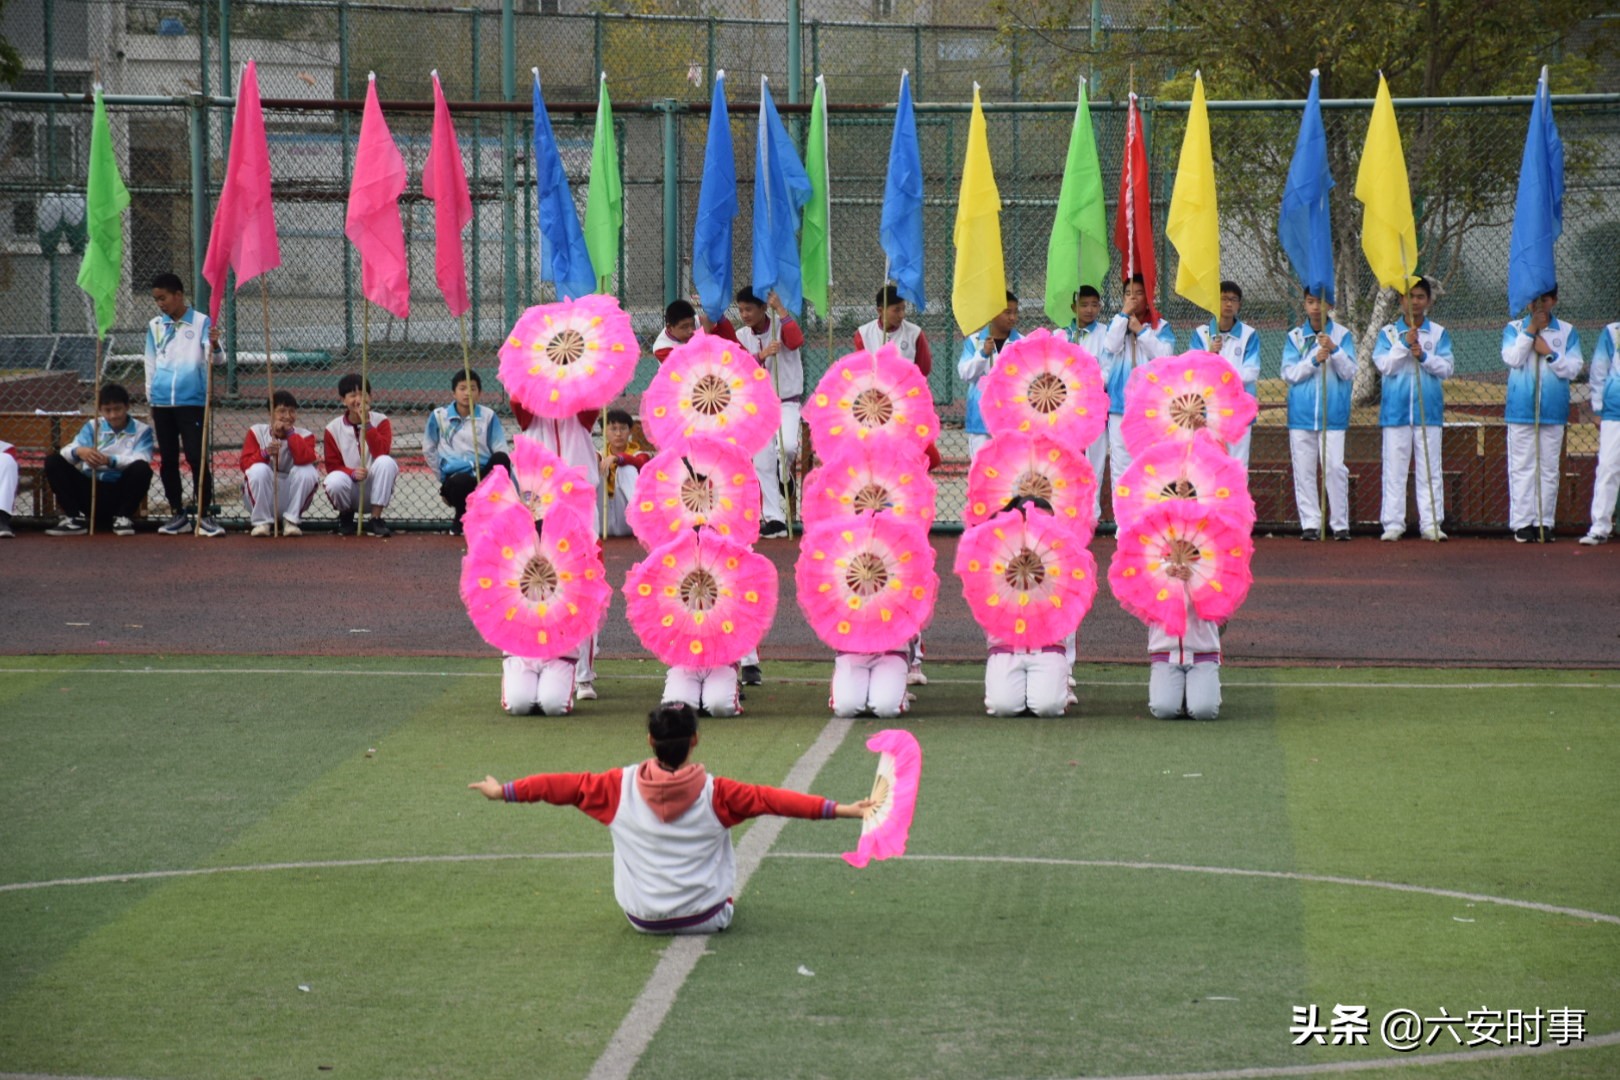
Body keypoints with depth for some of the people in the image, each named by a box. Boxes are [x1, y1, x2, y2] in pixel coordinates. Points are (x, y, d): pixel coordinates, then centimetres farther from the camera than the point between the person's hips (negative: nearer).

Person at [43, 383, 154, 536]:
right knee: (53, 461, -13)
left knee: (142, 468, -30)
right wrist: (78, 451, -30)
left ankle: (123, 517, -13)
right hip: (89, 490, 3)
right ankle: (75, 517, -15)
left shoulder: (142, 431, 2)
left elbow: (141, 460, -17)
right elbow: (67, 451, -5)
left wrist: (110, 460, -33)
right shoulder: (92, 426, 9)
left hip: (120, 493, -3)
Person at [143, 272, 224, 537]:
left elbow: (212, 357, -11)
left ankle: (205, 514, -4)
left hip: (192, 401, -4)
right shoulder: (155, 326, 11)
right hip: (162, 403, 4)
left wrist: (214, 344, -33)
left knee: (196, 457, -8)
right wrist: (150, 399, 16)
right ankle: (177, 514, 16)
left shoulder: (200, 322, -1)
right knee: (168, 459, 7)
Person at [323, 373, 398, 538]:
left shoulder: (381, 422, -3)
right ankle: (346, 516, 2)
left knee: (386, 462, -30)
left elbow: (382, 453, -18)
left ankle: (375, 520, -20)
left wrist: (367, 424, -22)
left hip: (375, 490, 0)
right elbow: (332, 466, -3)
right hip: (351, 492, 0)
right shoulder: (333, 429, -1)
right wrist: (352, 473, -24)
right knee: (335, 482, -35)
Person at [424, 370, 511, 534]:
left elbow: (501, 451, 3)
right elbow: (429, 451, 17)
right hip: (455, 476, -1)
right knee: (460, 482, -40)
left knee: (501, 458, -33)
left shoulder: (488, 416, 8)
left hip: (484, 476, 1)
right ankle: (460, 516, -1)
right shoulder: (439, 416, 7)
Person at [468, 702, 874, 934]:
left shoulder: (622, 787, -12)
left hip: (642, 918, 2)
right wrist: (840, 810, -18)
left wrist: (504, 791, 7)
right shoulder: (714, 793, -17)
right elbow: (773, 799, -20)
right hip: (704, 918, -2)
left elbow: (567, 786, -4)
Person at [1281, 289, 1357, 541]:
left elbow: (1349, 372, -3)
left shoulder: (1342, 335, 5)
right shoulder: (1294, 337, 8)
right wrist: (1314, 360, -14)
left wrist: (1334, 350, -18)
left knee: (1335, 468, -7)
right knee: (1304, 470, 1)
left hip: (1333, 413, -2)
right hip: (1301, 413, 2)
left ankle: (1340, 524, -1)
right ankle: (1310, 524, 6)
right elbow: (1289, 373, 0)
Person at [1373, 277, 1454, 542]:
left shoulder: (1439, 333, 8)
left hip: (1428, 409, 0)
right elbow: (1384, 365, -3)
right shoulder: (1388, 332, 8)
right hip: (1396, 409, 0)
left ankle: (1430, 523, 3)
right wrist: (1404, 344, -12)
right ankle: (1393, 523, 2)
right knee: (1395, 469, 0)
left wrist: (1424, 356, -14)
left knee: (1429, 469, 0)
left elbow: (1447, 368, 0)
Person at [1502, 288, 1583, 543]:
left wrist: (1550, 353, -13)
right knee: (1521, 467, -2)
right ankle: (1522, 523, 0)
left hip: (1554, 411, 1)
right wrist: (1531, 330, -10)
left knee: (1548, 468, 2)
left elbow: (1573, 368, -1)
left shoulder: (1568, 332, 8)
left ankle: (1544, 523, 6)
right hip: (1521, 410, -1)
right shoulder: (1514, 328, 8)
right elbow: (1512, 359, -9)